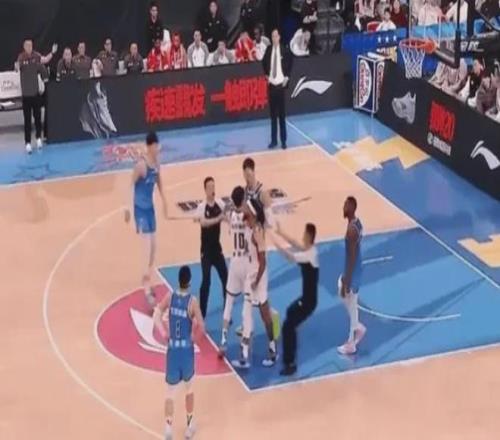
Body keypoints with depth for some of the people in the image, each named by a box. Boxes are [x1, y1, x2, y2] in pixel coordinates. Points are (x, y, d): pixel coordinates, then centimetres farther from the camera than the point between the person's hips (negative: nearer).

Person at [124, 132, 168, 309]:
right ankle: (147, 290, -9)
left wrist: (164, 202, 21)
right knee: (148, 250, -12)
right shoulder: (141, 164, -22)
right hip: (140, 209, -8)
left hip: (151, 207, 8)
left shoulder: (156, 162, 3)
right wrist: (128, 208, -22)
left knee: (153, 249, 15)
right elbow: (131, 185, -19)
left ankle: (148, 284, 28)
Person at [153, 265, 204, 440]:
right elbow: (201, 327, -17)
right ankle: (190, 425, 30)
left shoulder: (170, 296, -6)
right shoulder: (192, 302, -15)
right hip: (187, 349, -2)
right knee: (189, 387, 20)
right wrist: (194, 337, 2)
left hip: (172, 349, 2)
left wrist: (164, 334, 4)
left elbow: (156, 315, -4)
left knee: (170, 392, 9)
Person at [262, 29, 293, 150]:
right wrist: (266, 75, 10)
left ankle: (283, 141, 6)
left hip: (281, 84, -3)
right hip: (272, 84, 3)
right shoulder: (268, 50, 3)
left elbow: (290, 63, 8)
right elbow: (264, 62, 19)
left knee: (282, 114, 1)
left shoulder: (284, 50, -5)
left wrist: (287, 77, 3)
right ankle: (273, 140, 11)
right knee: (273, 114, 6)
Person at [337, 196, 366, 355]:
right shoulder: (357, 222, 4)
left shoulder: (352, 229, -27)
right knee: (341, 292, 25)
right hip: (351, 269, 10)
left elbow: (352, 257, -25)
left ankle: (351, 344, 18)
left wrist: (347, 281, -20)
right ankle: (358, 327, 32)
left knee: (351, 307, 4)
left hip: (352, 272, -10)